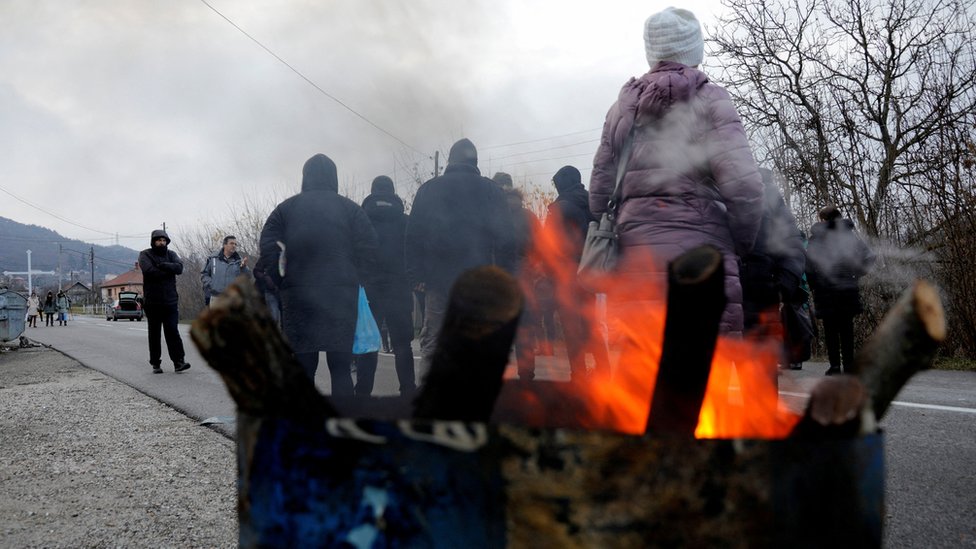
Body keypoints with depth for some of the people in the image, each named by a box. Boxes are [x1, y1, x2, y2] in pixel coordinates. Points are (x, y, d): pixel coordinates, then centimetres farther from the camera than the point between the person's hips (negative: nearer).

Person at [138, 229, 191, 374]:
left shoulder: (171, 254, 11)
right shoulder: (145, 255, 2)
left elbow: (179, 267, -8)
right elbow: (149, 270, -17)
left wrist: (163, 266, -20)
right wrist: (169, 271, -10)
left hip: (170, 301, 1)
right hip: (152, 301, -1)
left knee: (172, 331, -5)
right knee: (154, 334, 7)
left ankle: (178, 362, -9)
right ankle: (156, 364, 14)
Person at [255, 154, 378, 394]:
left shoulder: (286, 208, 8)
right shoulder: (349, 208, 6)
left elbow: (268, 248, -1)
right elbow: (368, 247, -3)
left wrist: (282, 285, 4)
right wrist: (359, 283, 5)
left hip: (298, 295, 1)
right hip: (342, 293, 0)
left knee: (303, 365, 6)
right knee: (340, 366, 3)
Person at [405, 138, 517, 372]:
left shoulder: (429, 189, 7)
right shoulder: (490, 190, 6)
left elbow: (414, 235, 1)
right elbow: (506, 237, 0)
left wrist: (415, 274, 3)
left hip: (438, 279, 0)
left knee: (432, 343, 7)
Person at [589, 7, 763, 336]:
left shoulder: (623, 105, 15)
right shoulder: (707, 99, 0)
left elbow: (599, 191, 12)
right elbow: (743, 185, -11)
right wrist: (742, 242, 4)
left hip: (634, 259, 5)